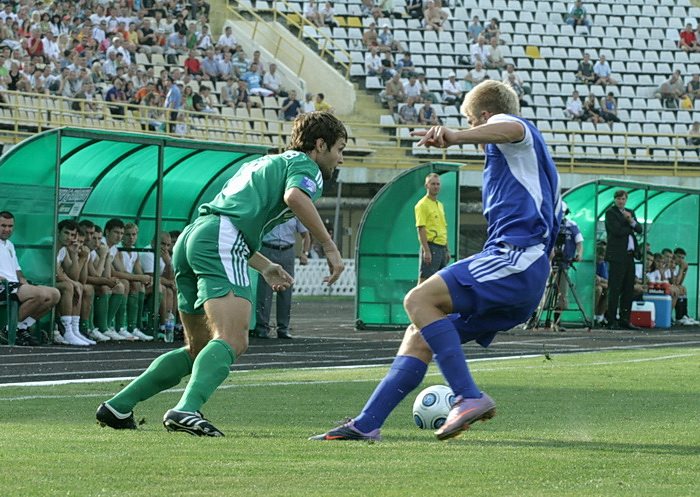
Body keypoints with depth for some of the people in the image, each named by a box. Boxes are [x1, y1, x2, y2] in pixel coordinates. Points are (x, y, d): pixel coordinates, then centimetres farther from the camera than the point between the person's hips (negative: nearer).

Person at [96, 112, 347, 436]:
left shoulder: (263, 164, 35)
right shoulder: (305, 165, 8)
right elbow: (295, 196, -17)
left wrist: (264, 266, 39)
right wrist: (329, 247, -11)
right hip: (222, 242, -9)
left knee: (200, 349, 18)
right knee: (232, 341, -21)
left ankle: (118, 407, 15)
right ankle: (187, 410, -42)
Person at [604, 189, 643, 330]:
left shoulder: (630, 212, 20)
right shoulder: (610, 213, -2)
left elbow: (639, 229, 9)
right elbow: (617, 231, -15)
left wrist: (631, 221, -9)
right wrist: (630, 228, 0)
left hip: (630, 255, 7)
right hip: (617, 256, -7)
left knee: (629, 289, 6)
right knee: (615, 289, -7)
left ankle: (624, 320, 11)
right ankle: (612, 321, -6)